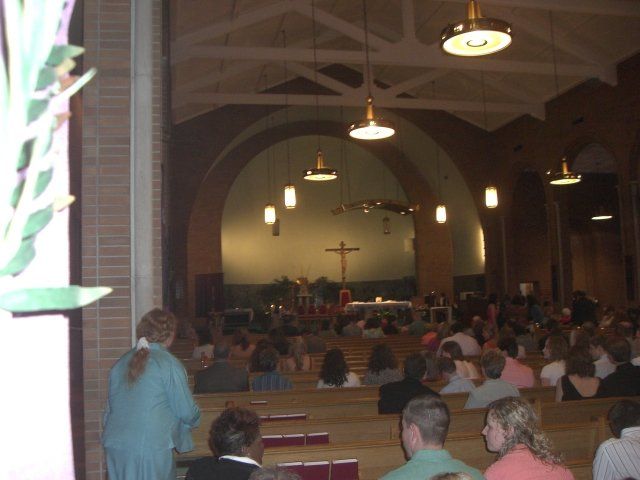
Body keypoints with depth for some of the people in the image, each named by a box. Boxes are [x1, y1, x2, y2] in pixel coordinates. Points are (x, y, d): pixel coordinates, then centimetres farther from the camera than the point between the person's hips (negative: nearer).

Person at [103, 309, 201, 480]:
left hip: (115, 447, 6)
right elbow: (187, 412, -6)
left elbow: (110, 408, 17)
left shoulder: (120, 363, 11)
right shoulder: (170, 365, -8)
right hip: (152, 448, -6)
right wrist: (195, 419, 16)